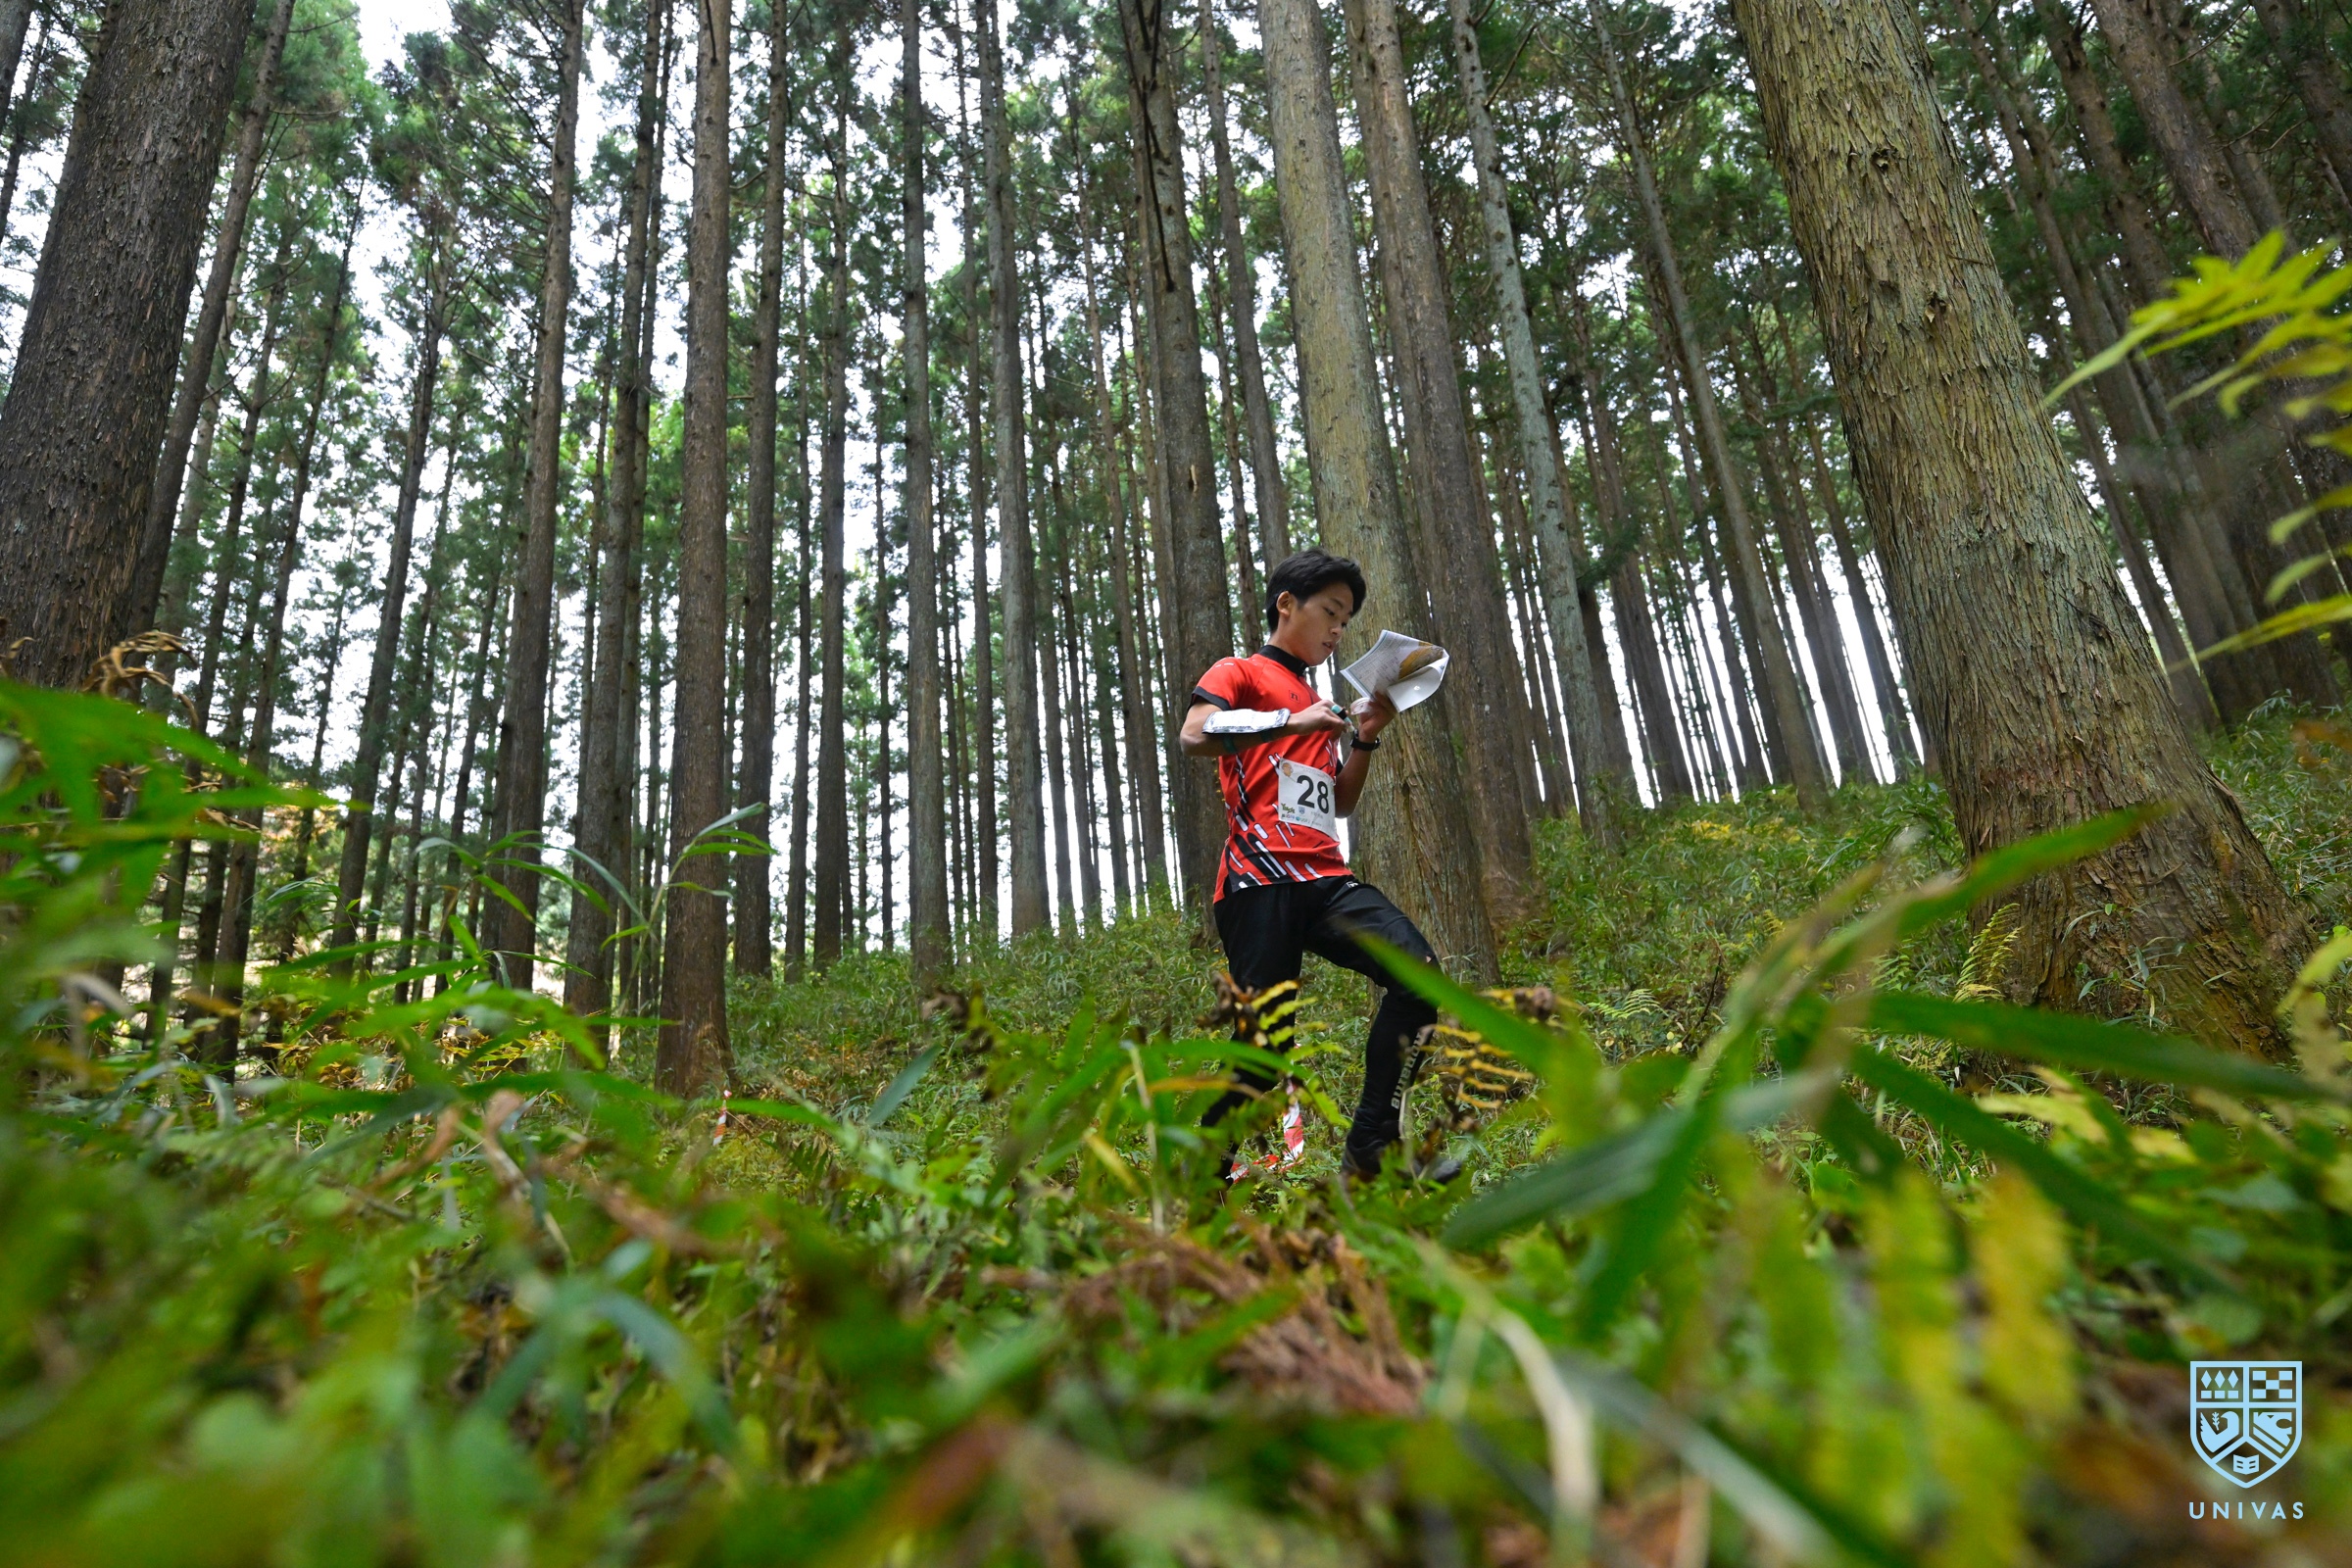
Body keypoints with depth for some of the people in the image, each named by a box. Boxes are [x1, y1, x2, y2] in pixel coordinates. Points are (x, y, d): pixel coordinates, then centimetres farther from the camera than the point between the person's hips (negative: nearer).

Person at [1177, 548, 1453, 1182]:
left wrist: (1366, 737, 18)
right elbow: (1193, 736, -12)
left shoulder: (1316, 706, 31)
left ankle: (1371, 1148, -11)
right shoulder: (1239, 673, 9)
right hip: (1261, 881, -7)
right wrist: (1293, 720, -11)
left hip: (1324, 880, 7)